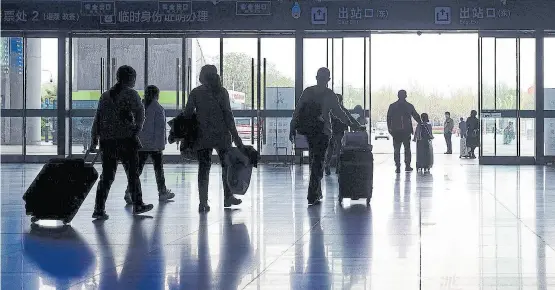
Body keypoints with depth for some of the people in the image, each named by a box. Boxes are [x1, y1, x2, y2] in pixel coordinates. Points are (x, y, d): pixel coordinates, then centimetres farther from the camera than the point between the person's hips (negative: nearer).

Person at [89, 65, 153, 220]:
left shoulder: (105, 95, 12)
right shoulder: (131, 94, -3)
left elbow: (97, 118, 11)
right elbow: (140, 113, -14)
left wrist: (94, 140, 12)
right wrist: (137, 130, -5)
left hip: (107, 141, 5)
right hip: (126, 139, -5)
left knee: (107, 175, 6)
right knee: (133, 173, 9)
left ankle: (99, 209, -2)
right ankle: (137, 205, 18)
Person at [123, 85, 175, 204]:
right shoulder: (158, 108, -10)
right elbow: (160, 127, -13)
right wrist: (161, 144, -11)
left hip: (140, 144, 4)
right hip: (154, 144, -4)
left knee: (138, 167, 5)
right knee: (158, 167, 9)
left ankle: (129, 191, -7)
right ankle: (162, 192, 19)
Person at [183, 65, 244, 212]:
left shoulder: (195, 93, 2)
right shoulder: (221, 92, -3)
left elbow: (187, 115, 1)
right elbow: (228, 115, -6)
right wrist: (235, 136, -2)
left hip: (202, 136, 1)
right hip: (221, 135, -1)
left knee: (203, 168, 3)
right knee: (227, 165, 15)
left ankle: (203, 202, -4)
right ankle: (228, 197, 21)